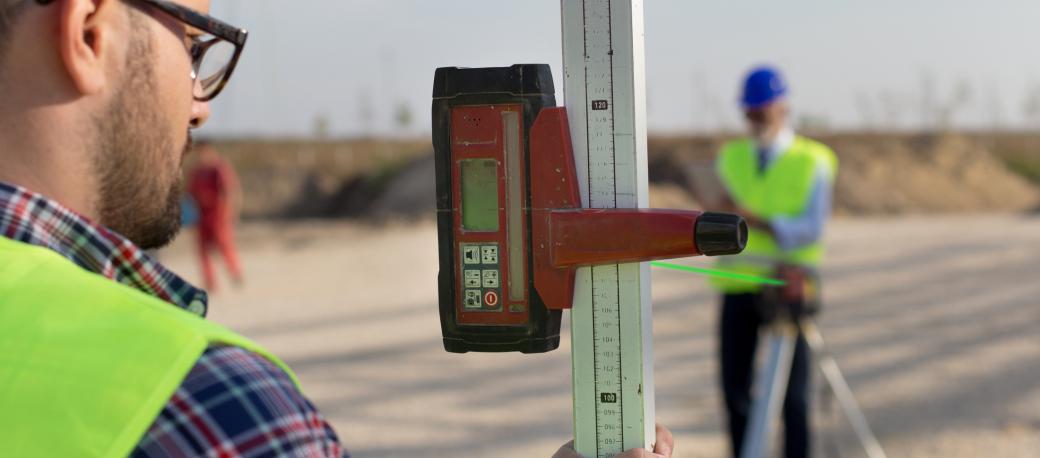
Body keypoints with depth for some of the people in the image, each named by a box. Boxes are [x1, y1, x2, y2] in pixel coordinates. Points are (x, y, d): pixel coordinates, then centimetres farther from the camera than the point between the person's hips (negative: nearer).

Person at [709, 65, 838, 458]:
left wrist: (754, 219, -24)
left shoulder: (813, 161, 0)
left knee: (792, 395, -1)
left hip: (788, 289, -3)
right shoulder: (729, 158, 8)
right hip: (738, 288, 3)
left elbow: (812, 229, -10)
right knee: (735, 390, 4)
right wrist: (777, 262, -21)